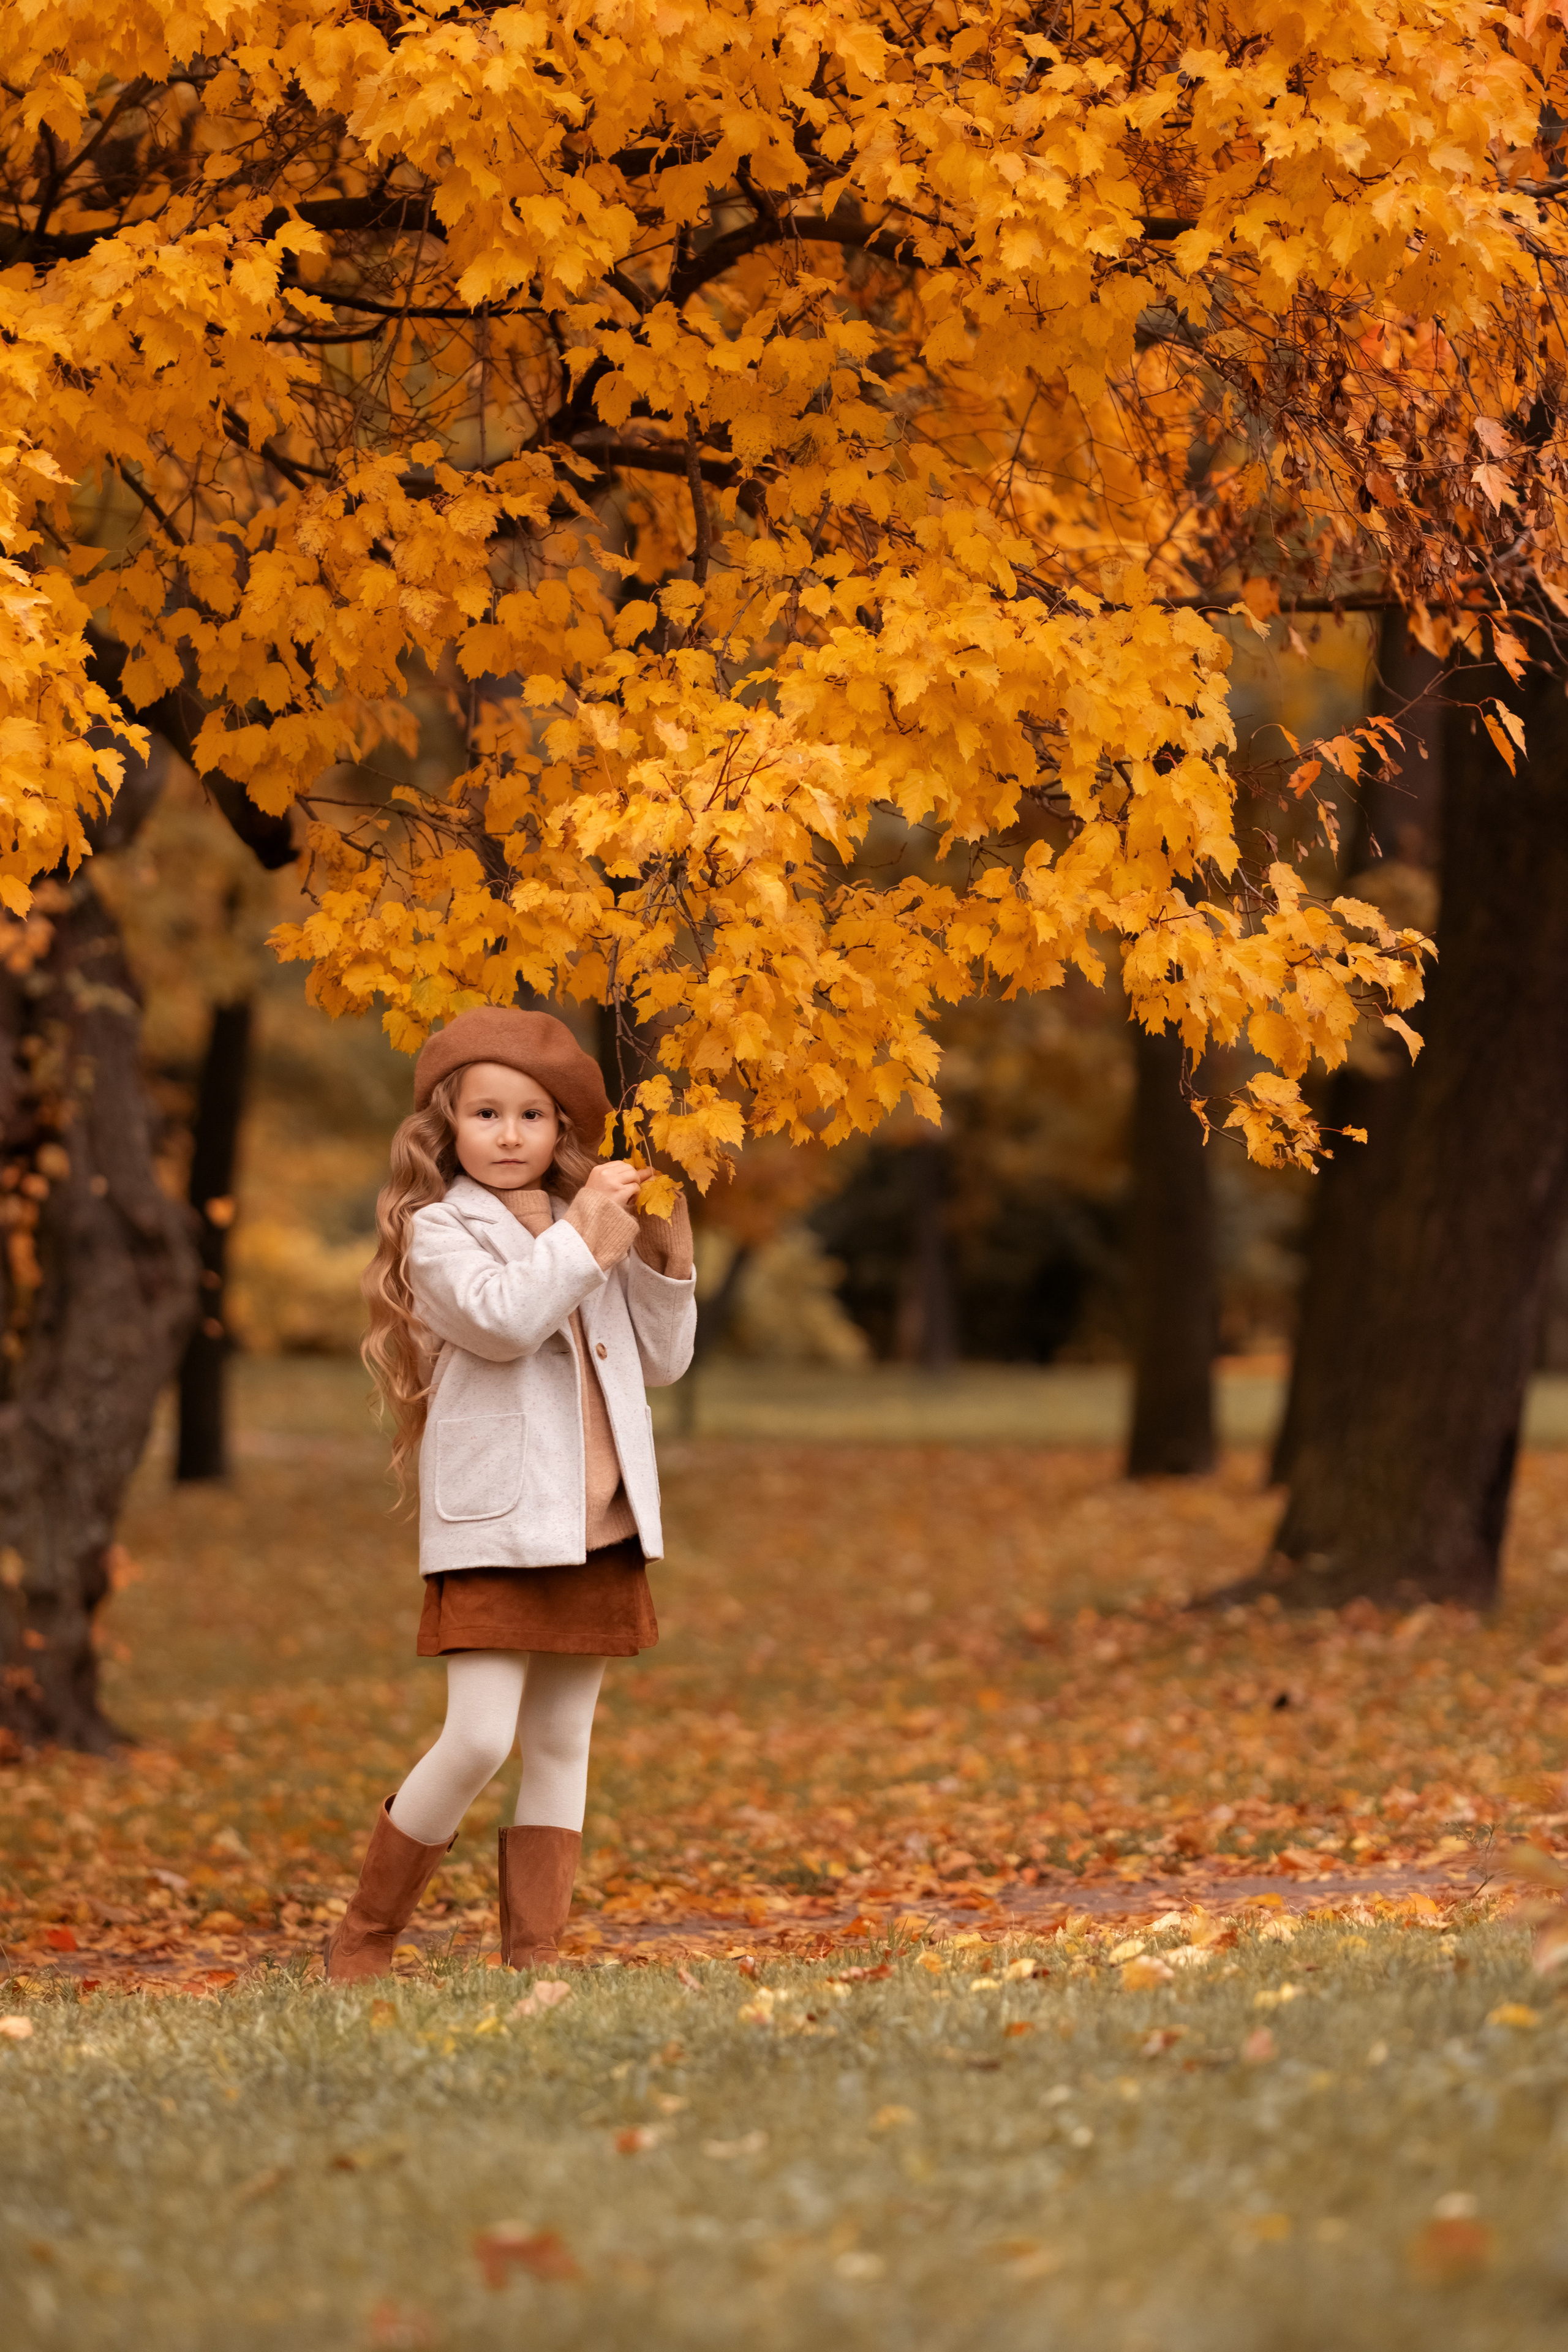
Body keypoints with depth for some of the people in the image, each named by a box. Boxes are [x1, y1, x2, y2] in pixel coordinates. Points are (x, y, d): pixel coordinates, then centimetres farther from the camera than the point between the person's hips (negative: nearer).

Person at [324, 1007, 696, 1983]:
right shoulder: (442, 1231, -3)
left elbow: (663, 1361, 15)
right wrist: (584, 1233, -17)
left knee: (562, 1746, 7)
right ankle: (366, 1936, 2)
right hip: (495, 1533, -6)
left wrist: (665, 1256, 2)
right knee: (479, 1739, -13)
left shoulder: (597, 1230, 13)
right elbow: (502, 1317, -21)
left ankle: (532, 1955, 12)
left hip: (598, 1531, 6)